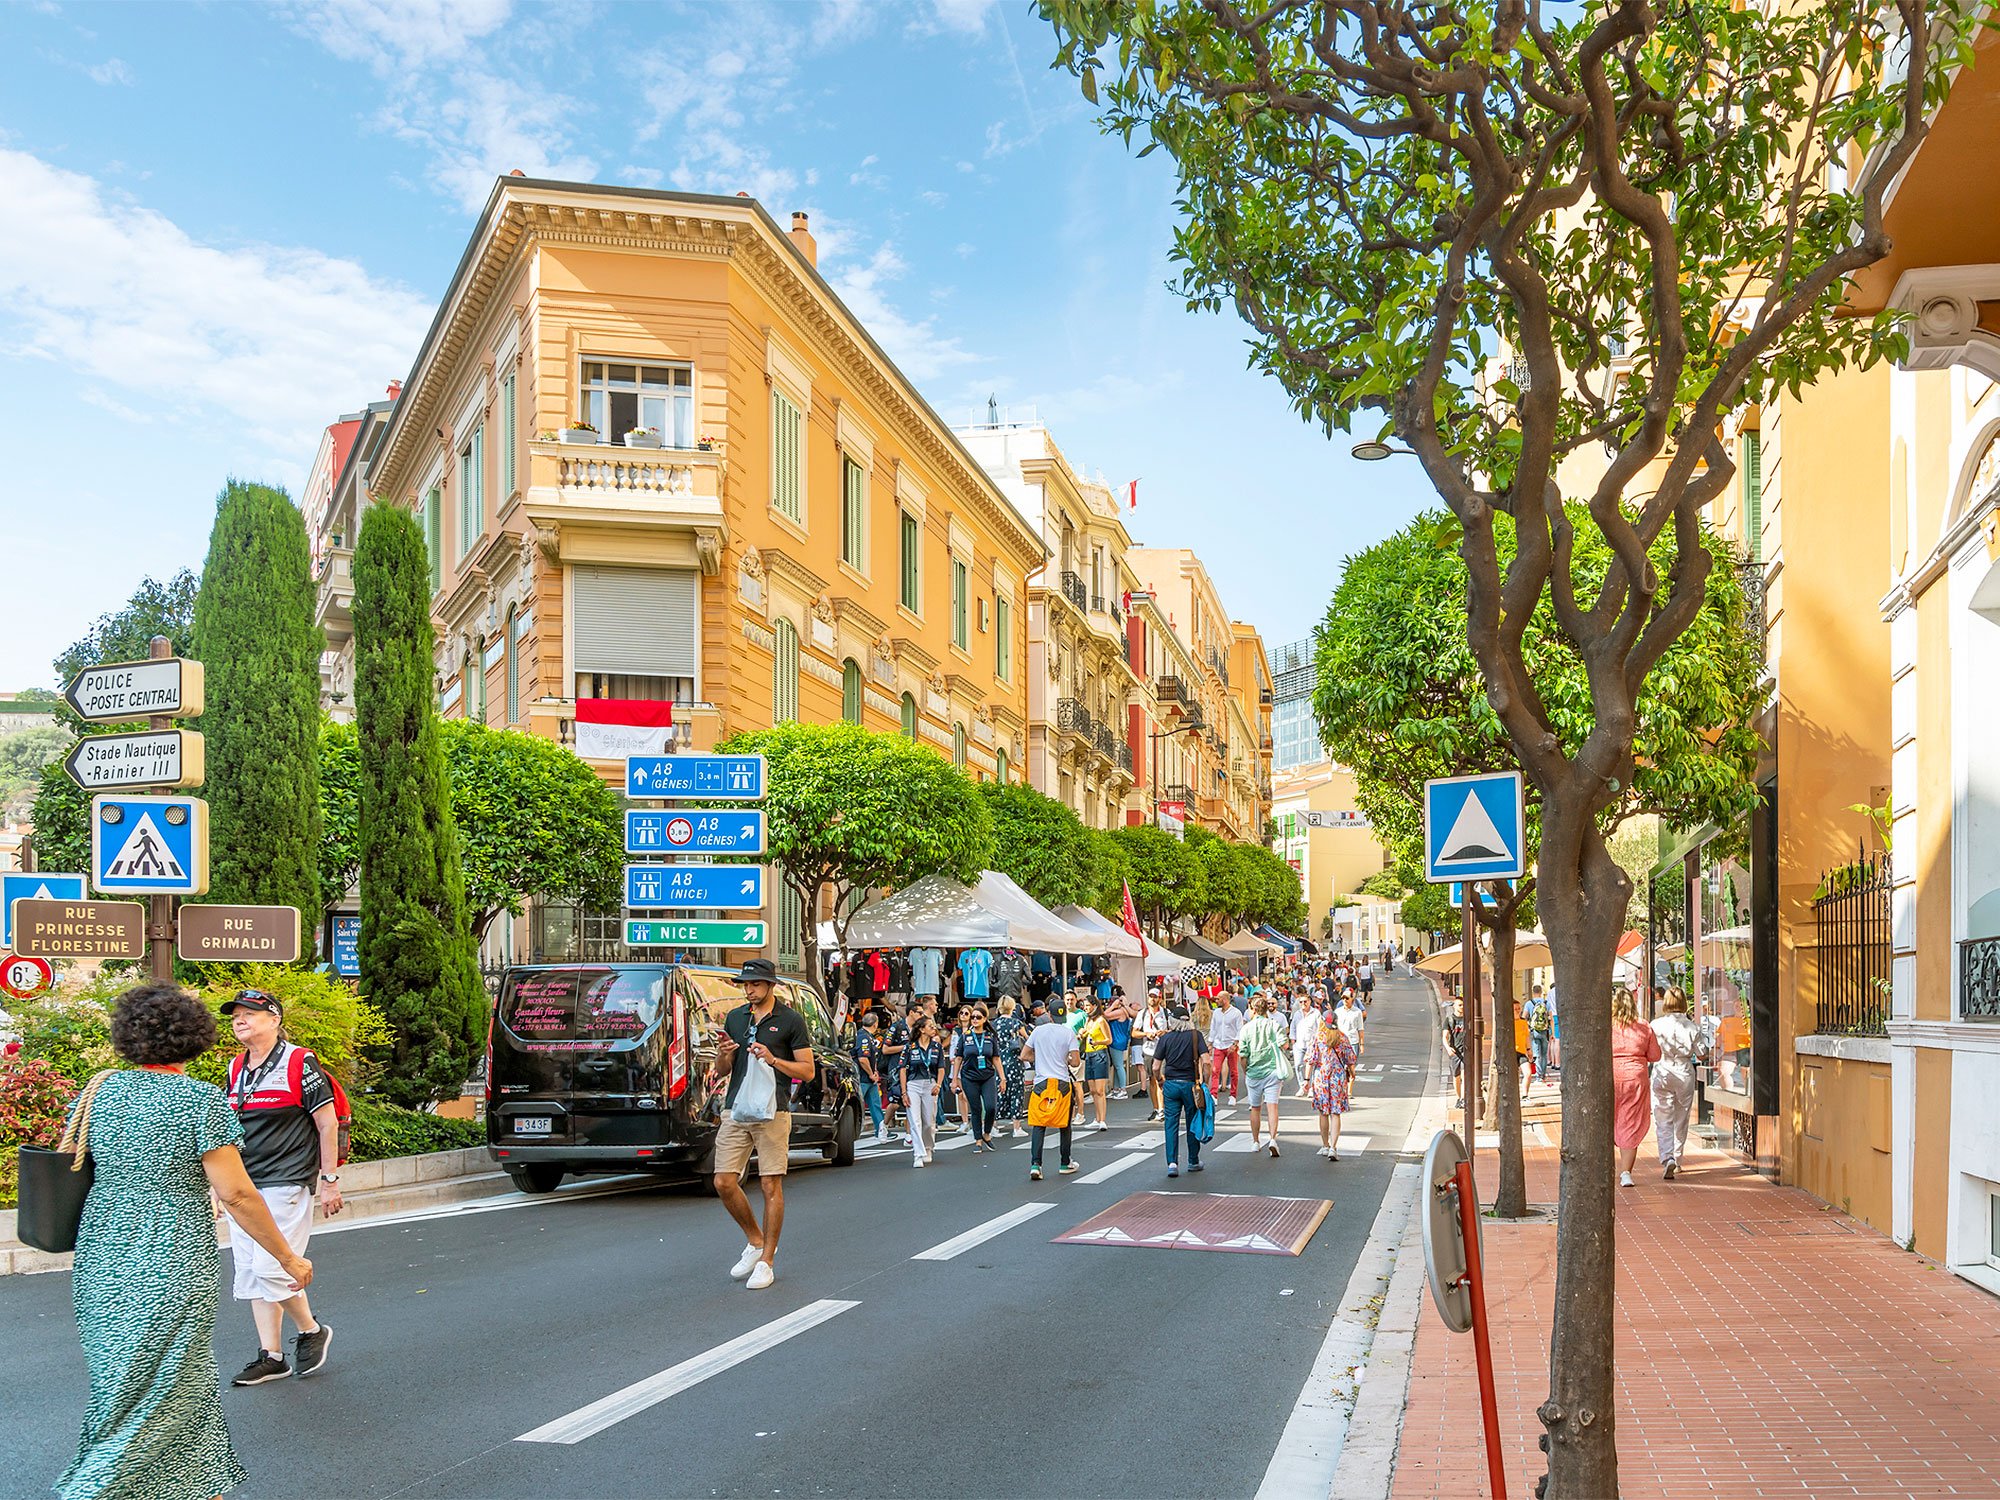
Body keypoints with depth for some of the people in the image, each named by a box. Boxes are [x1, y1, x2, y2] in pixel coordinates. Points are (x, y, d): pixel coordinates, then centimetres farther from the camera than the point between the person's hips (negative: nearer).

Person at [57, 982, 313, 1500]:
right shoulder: (201, 1100, -15)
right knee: (154, 1402, 6)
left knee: (187, 1385, 19)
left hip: (101, 1264, 7)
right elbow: (236, 1194, -15)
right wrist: (288, 1257, -5)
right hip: (171, 1267, -6)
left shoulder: (99, 1092, 3)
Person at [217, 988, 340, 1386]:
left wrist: (329, 1180, -10)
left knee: (271, 1268, -11)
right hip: (245, 1185, 7)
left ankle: (311, 1330, 12)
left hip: (288, 1182, -7)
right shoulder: (235, 1069, 11)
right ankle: (270, 1356, 16)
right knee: (250, 1274, 7)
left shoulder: (299, 1063, -9)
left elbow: (327, 1124, -8)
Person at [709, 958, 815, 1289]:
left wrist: (773, 1060, -15)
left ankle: (766, 1262, 7)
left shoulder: (791, 1020, 0)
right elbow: (721, 1071, 16)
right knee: (724, 1183, -1)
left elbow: (807, 1070, -1)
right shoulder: (734, 1018, 13)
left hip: (772, 1112, -4)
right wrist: (724, 1054, -6)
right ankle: (755, 1241, 21)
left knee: (771, 1186, -3)